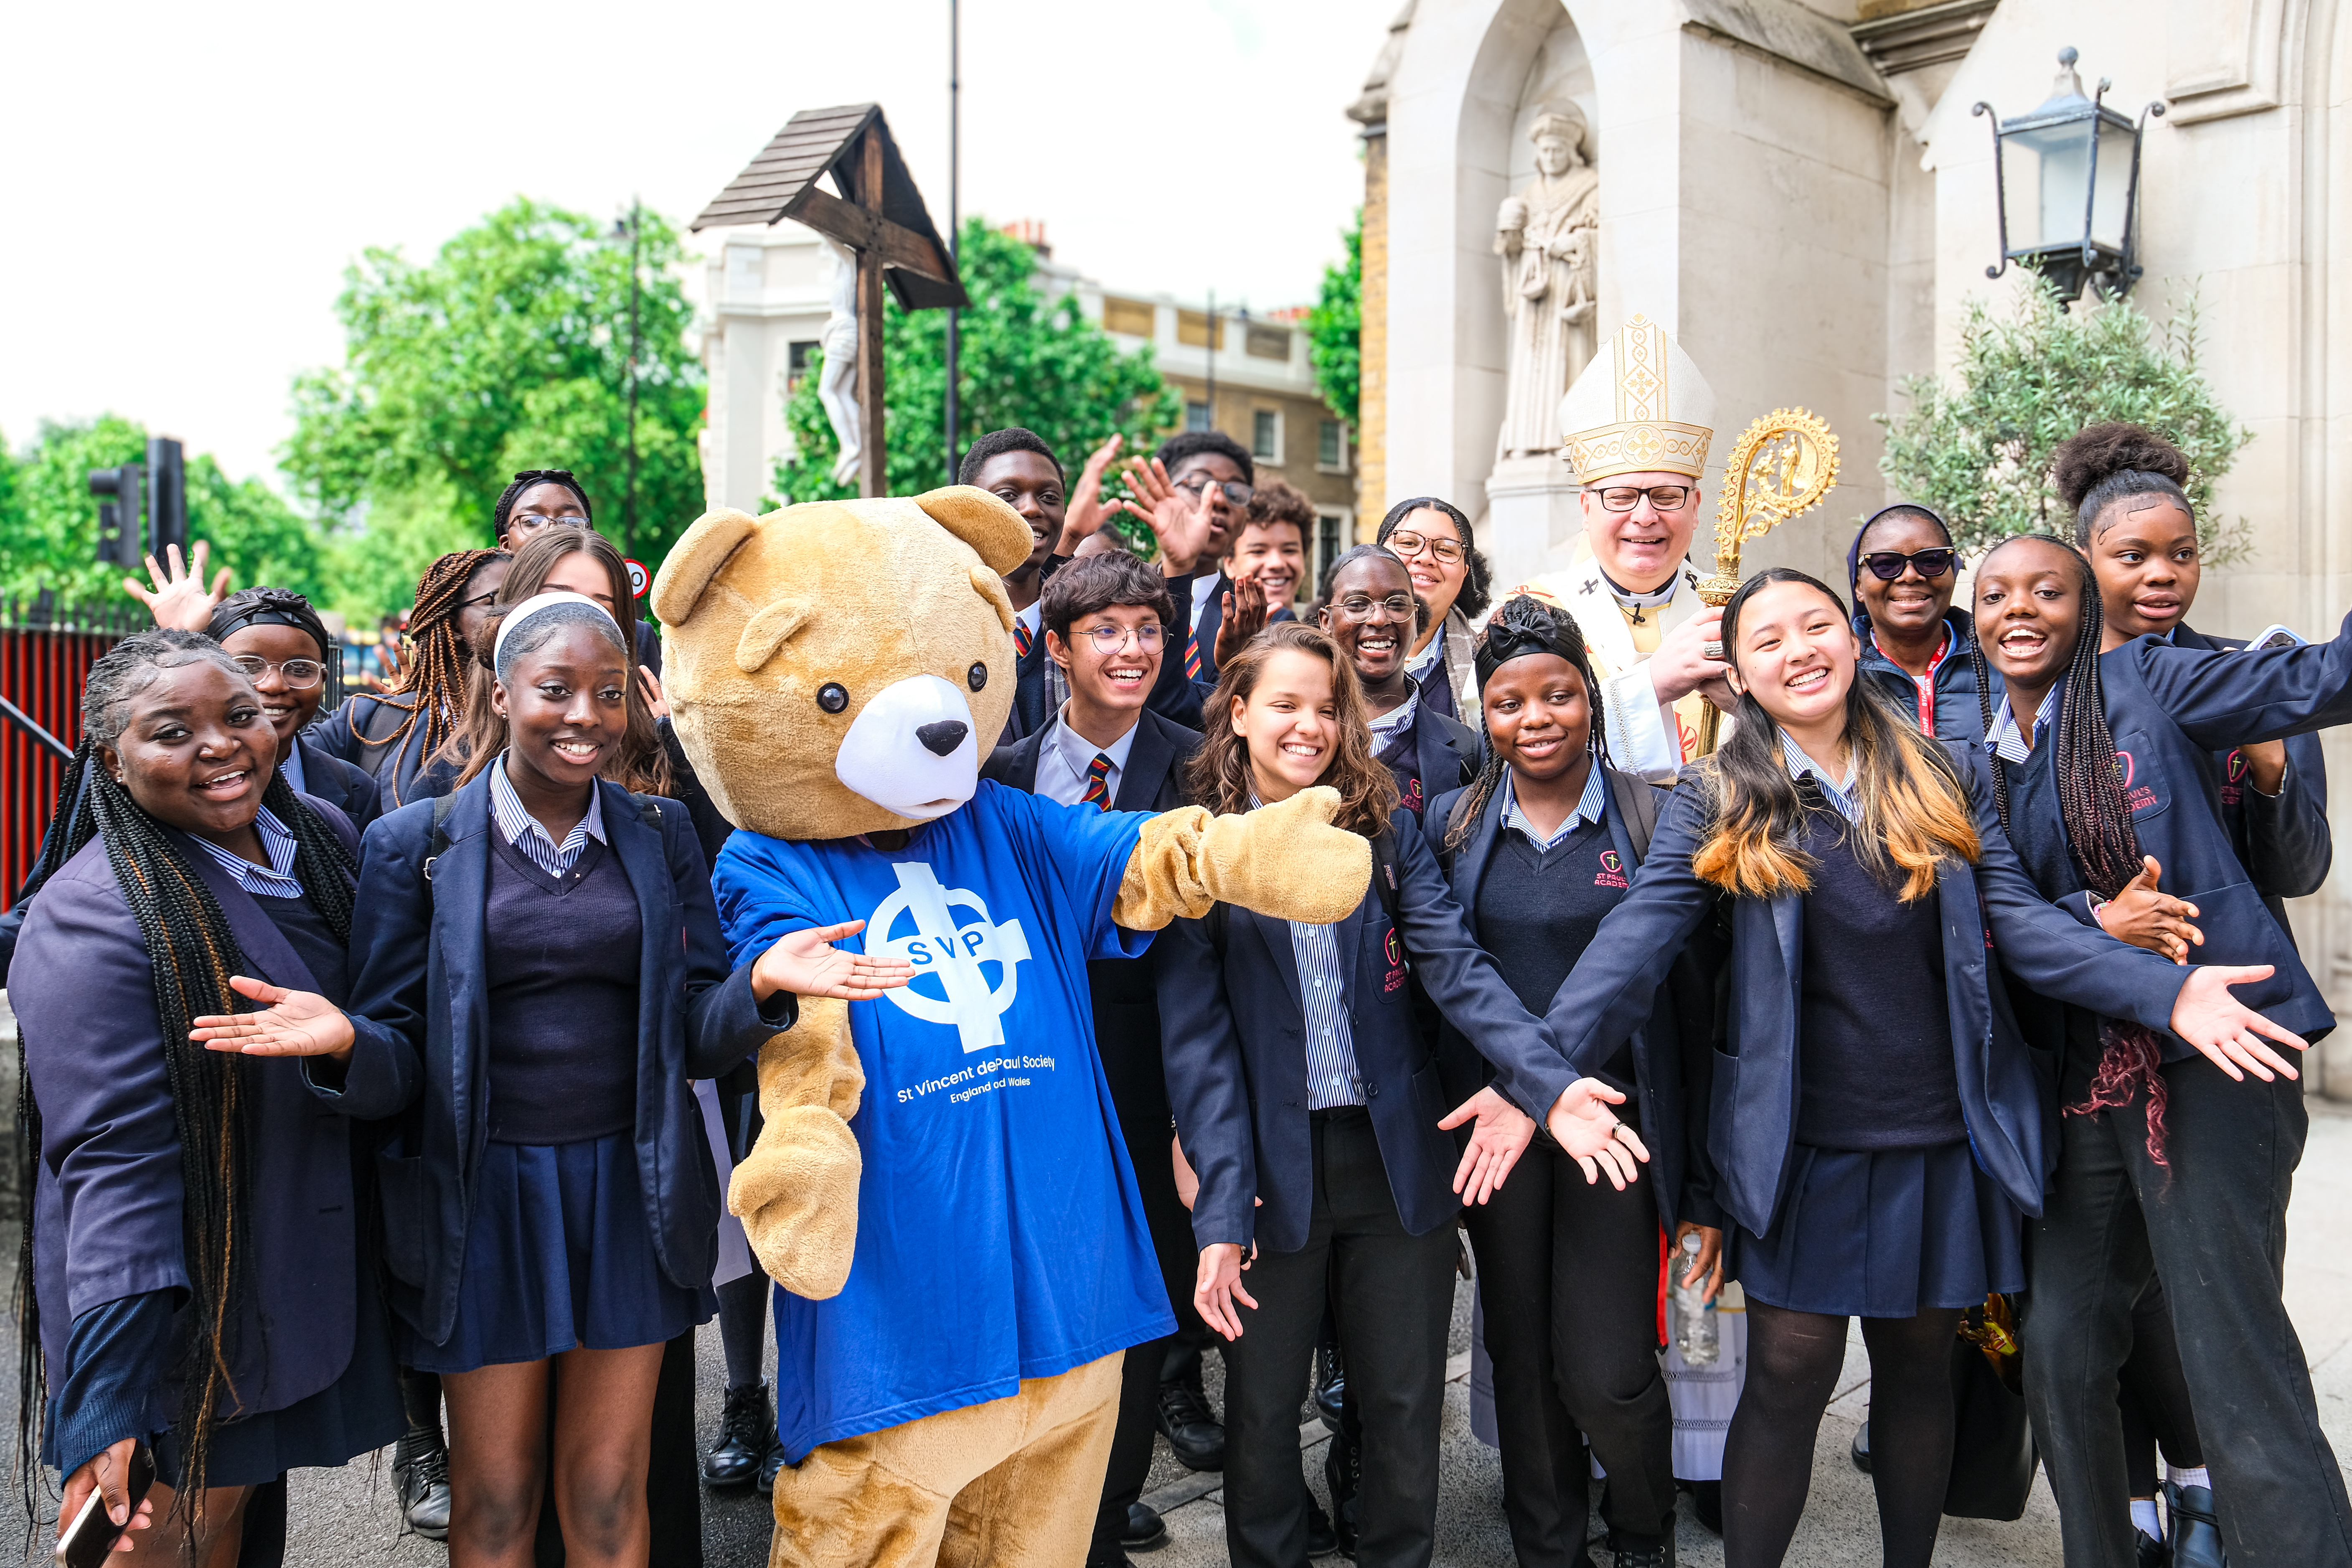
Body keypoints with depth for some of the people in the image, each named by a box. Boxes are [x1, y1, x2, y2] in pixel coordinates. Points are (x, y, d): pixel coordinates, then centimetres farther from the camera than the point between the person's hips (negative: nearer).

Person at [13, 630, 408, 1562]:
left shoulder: (324, 839, 0)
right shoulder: (92, 918, -19)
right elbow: (116, 1160, -23)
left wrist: (346, 1043, -19)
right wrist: (106, 1407, -27)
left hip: (316, 1270, 6)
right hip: (182, 1299, -6)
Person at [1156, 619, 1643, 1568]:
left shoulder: (1385, 829, 3)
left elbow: (1456, 964, -9)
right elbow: (1197, 1042, -9)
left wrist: (1546, 1082, -26)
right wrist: (1220, 1215, -16)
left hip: (1399, 1158, 2)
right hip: (1272, 1163, -2)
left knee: (1406, 1404, 12)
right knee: (1262, 1411, 12)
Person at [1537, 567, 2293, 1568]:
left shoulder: (1948, 778, 6)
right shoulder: (1716, 802, -3)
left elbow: (2021, 922, 0)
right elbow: (1636, 940, -13)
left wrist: (2167, 991, -16)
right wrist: (1542, 1069, -26)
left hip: (1942, 1133, 3)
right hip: (1801, 1141, -2)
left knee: (1919, 1364, 15)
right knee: (1789, 1375, 1)